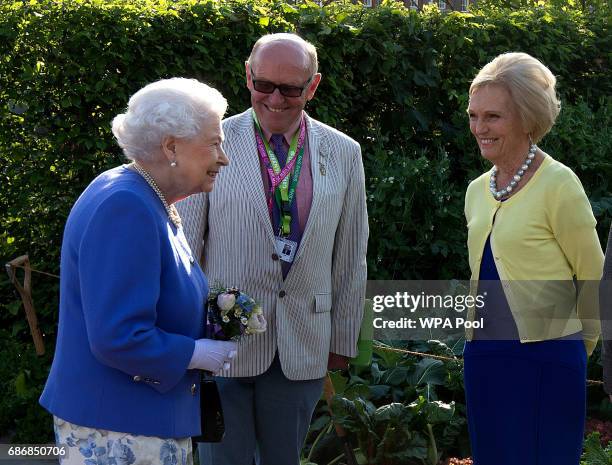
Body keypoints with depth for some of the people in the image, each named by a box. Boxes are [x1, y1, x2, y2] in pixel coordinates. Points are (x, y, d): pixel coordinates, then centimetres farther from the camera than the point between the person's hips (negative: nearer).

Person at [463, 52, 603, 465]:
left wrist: (574, 349, 7)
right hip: (482, 358, 7)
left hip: (544, 363, -7)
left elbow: (594, 279, -4)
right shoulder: (478, 191, 10)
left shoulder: (558, 185, -11)